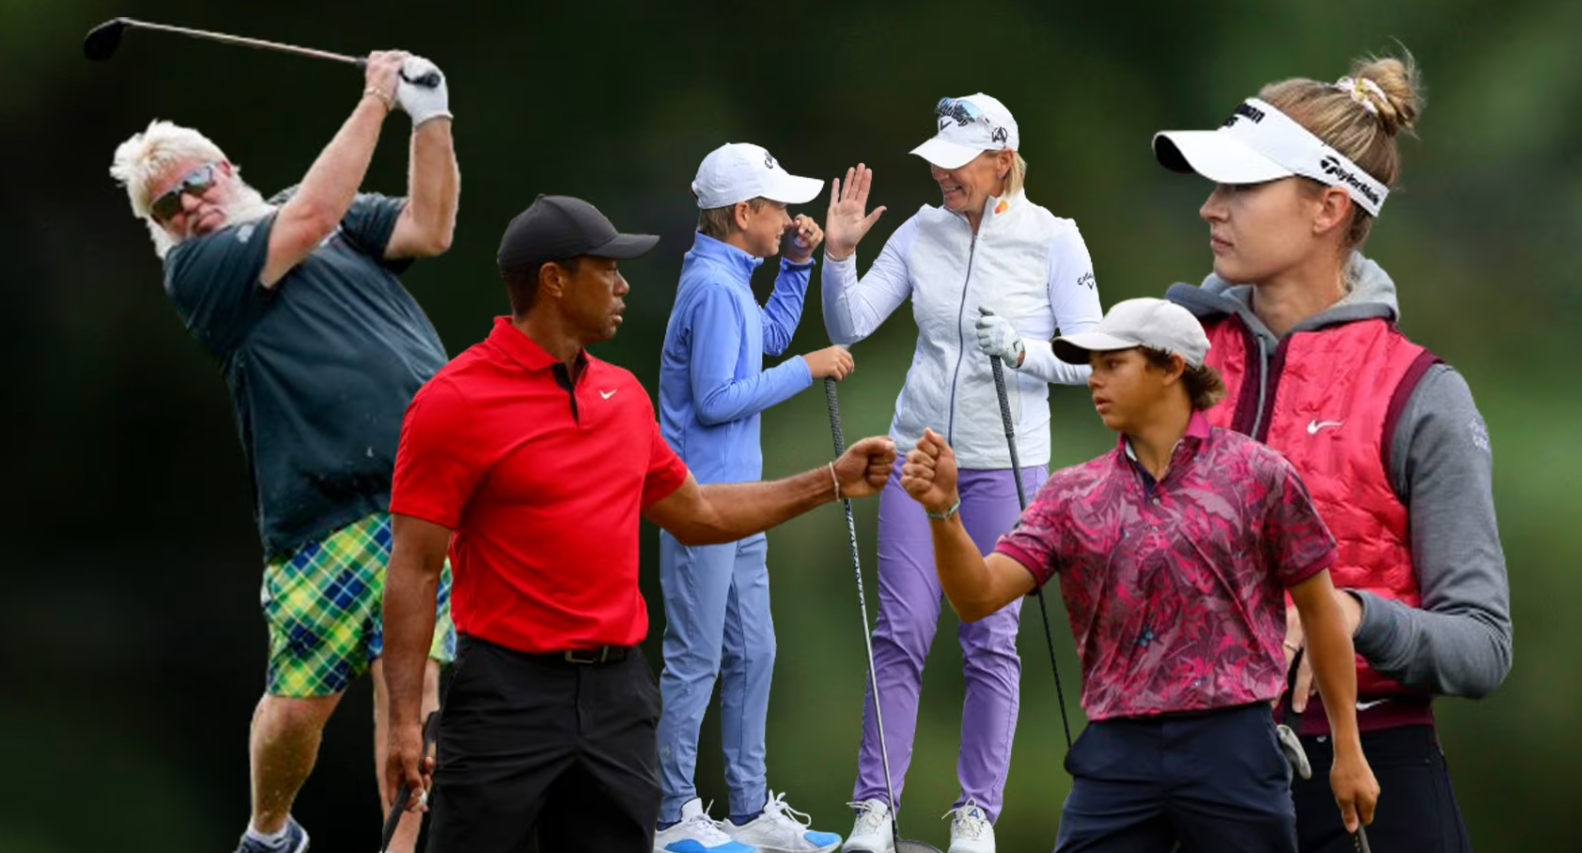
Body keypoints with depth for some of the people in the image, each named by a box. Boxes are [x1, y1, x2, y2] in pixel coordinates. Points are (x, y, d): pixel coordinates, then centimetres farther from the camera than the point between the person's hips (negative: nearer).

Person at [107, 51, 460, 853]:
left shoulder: (338, 220, 19)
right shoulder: (192, 268, 2)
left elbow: (428, 228, 7)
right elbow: (310, 219, -9)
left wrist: (429, 116, -4)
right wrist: (375, 102, -4)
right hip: (327, 514, -3)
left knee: (412, 675, -7)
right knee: (300, 701, 1)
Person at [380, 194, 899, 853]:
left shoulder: (624, 394, 12)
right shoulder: (455, 402, -9)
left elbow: (696, 514, 26)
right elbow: (415, 570, -11)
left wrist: (831, 481, 24)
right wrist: (405, 719, -17)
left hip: (619, 698, 6)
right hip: (509, 694, -6)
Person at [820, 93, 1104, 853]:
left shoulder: (1052, 240, -6)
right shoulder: (921, 233, 3)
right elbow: (849, 327, 3)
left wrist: (1021, 351, -23)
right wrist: (839, 253, -11)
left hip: (1006, 465, -3)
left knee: (990, 641, 1)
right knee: (901, 633, 0)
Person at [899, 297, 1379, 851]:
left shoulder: (1256, 474, 2)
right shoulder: (1073, 496, 9)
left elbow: (1319, 609, 7)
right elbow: (977, 595, 0)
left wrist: (1348, 750, 6)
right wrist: (944, 511, -19)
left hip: (1232, 748, -2)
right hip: (1116, 756, 2)